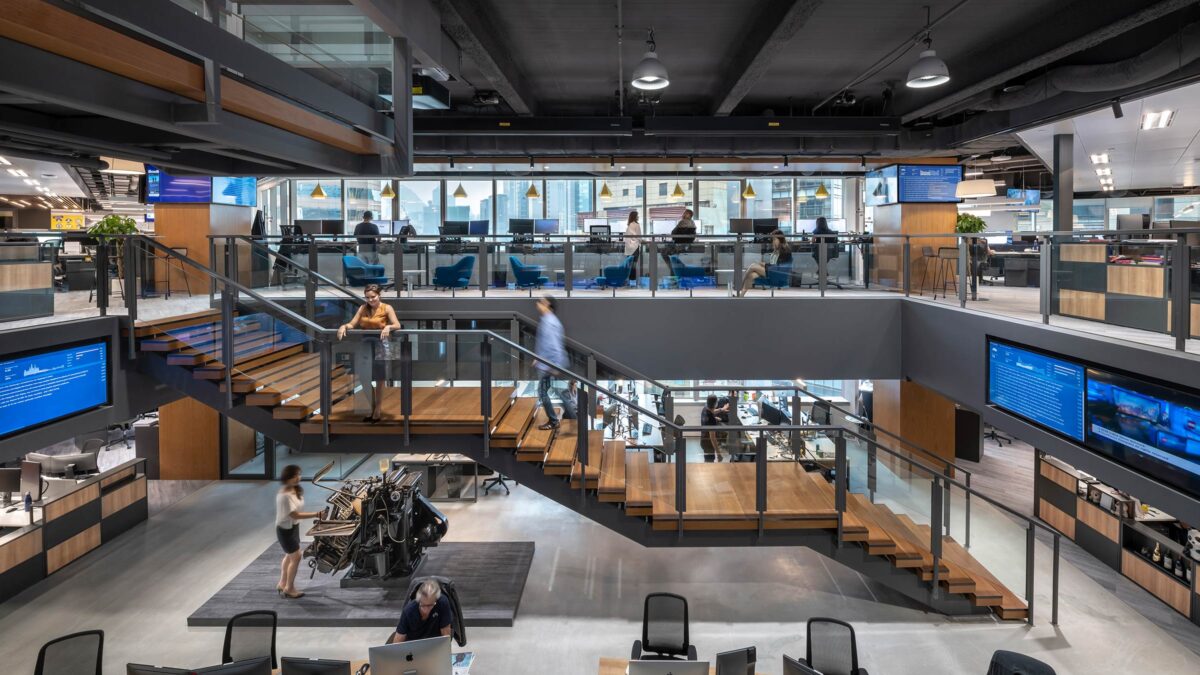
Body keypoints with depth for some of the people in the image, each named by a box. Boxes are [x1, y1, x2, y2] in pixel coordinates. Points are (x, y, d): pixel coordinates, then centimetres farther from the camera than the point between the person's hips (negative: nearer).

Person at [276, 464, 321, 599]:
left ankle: (282, 584, 36)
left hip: (293, 527, 9)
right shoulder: (284, 495, -29)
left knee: (289, 555, 20)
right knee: (296, 557, -3)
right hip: (285, 529, -9)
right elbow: (295, 515, -30)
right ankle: (289, 589, 12)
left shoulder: (295, 490, -1)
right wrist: (316, 514, -32)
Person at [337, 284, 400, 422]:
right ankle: (372, 409, 21)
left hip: (381, 346, -4)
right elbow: (352, 324, 4)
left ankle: (377, 411, 14)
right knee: (364, 379, 7)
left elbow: (397, 325, -13)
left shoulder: (387, 308, -4)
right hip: (365, 346, 4)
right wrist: (344, 326, -17)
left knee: (380, 380, 5)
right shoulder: (363, 308, 7)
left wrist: (388, 327, -34)